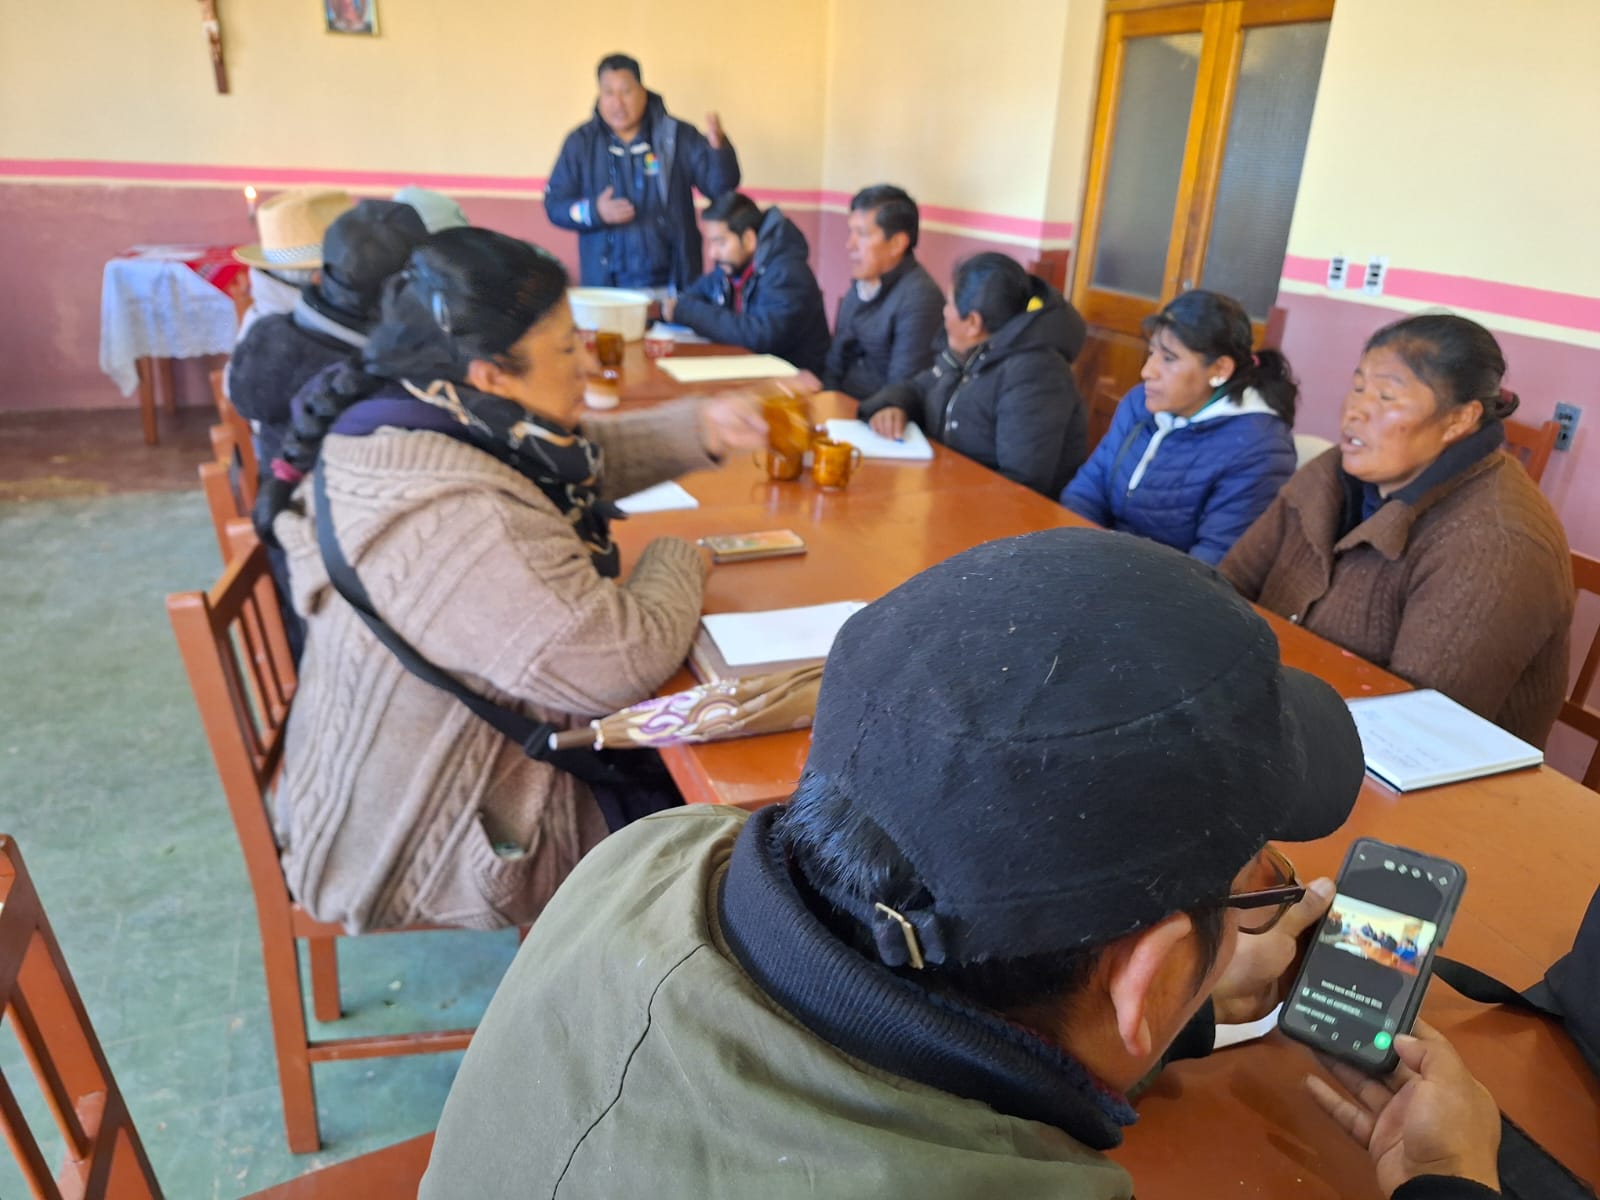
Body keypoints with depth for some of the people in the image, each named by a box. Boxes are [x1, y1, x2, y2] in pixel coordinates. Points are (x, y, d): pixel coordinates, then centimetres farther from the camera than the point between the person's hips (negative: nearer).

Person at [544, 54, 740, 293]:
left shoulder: (677, 136, 1)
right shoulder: (581, 141, 4)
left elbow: (722, 186, -6)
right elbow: (554, 204, 5)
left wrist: (718, 145, -26)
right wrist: (593, 211, -14)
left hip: (669, 285, 0)